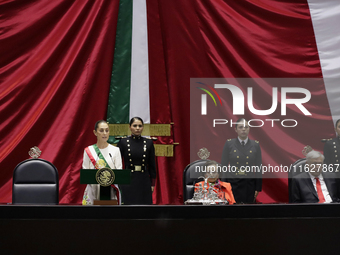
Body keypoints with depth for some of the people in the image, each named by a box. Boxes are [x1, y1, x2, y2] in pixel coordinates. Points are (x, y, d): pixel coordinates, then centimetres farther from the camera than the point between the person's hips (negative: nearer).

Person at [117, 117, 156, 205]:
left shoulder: (148, 143, 4)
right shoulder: (123, 142, 0)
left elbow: (152, 165, 7)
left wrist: (152, 184, 5)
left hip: (144, 181, 2)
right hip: (128, 180, -1)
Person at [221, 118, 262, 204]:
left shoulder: (255, 145, 5)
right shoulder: (229, 144, 2)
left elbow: (259, 168, 7)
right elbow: (223, 166, 3)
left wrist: (258, 188, 3)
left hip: (249, 184, 1)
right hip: (233, 184, -1)